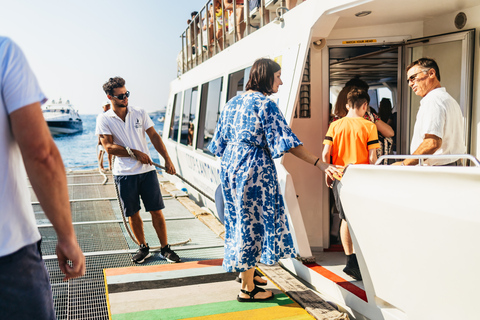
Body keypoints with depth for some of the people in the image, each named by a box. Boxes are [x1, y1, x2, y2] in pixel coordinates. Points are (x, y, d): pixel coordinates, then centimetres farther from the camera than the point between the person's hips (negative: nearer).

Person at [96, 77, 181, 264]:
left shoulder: (140, 113, 4)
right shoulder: (104, 120, -1)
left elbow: (154, 136, 4)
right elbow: (109, 147, -8)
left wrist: (167, 159, -4)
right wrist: (135, 153, -12)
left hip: (147, 170, 1)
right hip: (124, 174, -1)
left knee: (156, 211, 3)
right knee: (132, 214, 9)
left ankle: (165, 248, 14)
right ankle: (143, 248, 26)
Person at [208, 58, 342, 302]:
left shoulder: (233, 102, 12)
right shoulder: (265, 104, -12)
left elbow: (220, 141, 16)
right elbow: (286, 140, -19)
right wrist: (319, 163, -20)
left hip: (230, 164, 9)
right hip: (254, 166, -8)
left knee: (240, 218, 18)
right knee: (253, 219, 0)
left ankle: (244, 271, 33)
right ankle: (248, 289, 9)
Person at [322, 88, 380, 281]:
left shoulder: (335, 125, 2)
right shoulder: (368, 126, -5)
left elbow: (325, 153, -3)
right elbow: (372, 157, -7)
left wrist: (328, 174, 10)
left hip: (339, 177, 3)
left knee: (346, 218, 15)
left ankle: (350, 260, 19)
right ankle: (355, 262, 0)